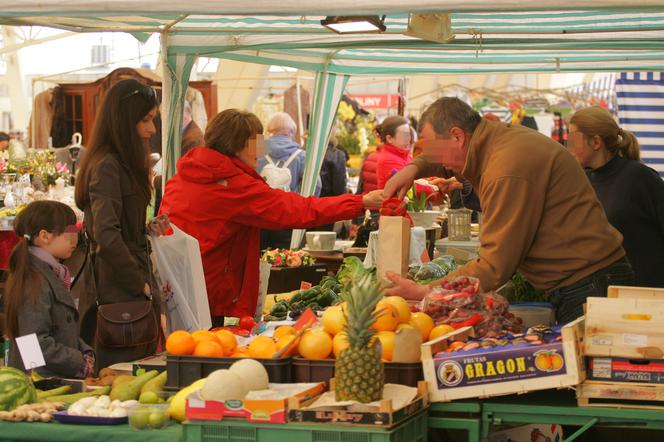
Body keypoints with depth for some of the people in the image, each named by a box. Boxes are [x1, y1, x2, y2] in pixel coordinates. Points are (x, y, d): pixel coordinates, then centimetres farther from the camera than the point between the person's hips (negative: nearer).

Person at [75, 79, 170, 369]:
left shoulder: (123, 164, 15)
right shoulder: (107, 167, -15)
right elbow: (106, 235, -24)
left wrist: (148, 229, 6)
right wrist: (139, 282, -16)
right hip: (118, 291, -10)